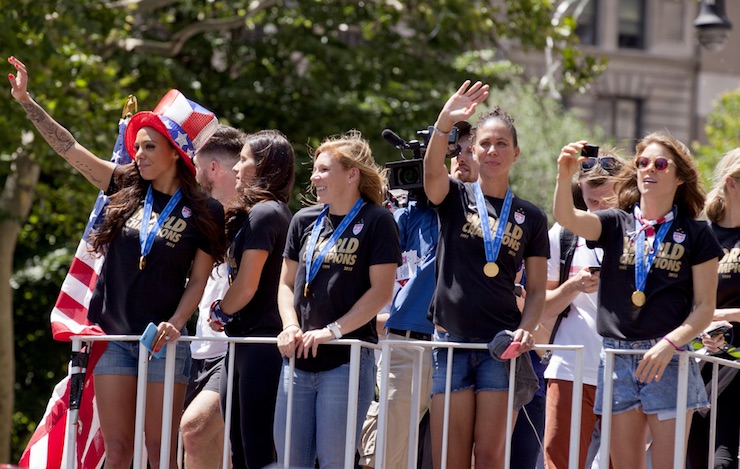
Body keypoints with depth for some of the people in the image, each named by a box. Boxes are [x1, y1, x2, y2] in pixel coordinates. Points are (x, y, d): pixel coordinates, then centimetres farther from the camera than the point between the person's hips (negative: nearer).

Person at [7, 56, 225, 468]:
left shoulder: (204, 213, -2)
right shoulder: (127, 189, 6)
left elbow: (198, 280, -1)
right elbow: (69, 148, 5)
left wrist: (175, 323, -16)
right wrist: (26, 100, 0)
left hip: (163, 341, -3)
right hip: (113, 337, 3)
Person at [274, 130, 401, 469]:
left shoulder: (376, 221, -4)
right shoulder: (305, 221, 13)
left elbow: (381, 291, -9)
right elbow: (287, 282, 16)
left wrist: (333, 331, -15)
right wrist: (291, 326, -3)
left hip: (348, 361, -6)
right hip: (299, 360, 6)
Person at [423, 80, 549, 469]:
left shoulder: (530, 218, 11)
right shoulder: (454, 198, 7)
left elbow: (537, 290, 11)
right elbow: (432, 170, -16)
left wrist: (525, 330, -9)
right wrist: (445, 122, -35)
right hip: (451, 341, 0)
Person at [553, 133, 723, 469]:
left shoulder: (696, 235, 3)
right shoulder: (615, 224, 9)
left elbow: (705, 306, 0)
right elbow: (567, 218, -10)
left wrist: (670, 344, -16)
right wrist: (565, 176, -30)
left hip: (668, 360, -2)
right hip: (617, 359, 2)